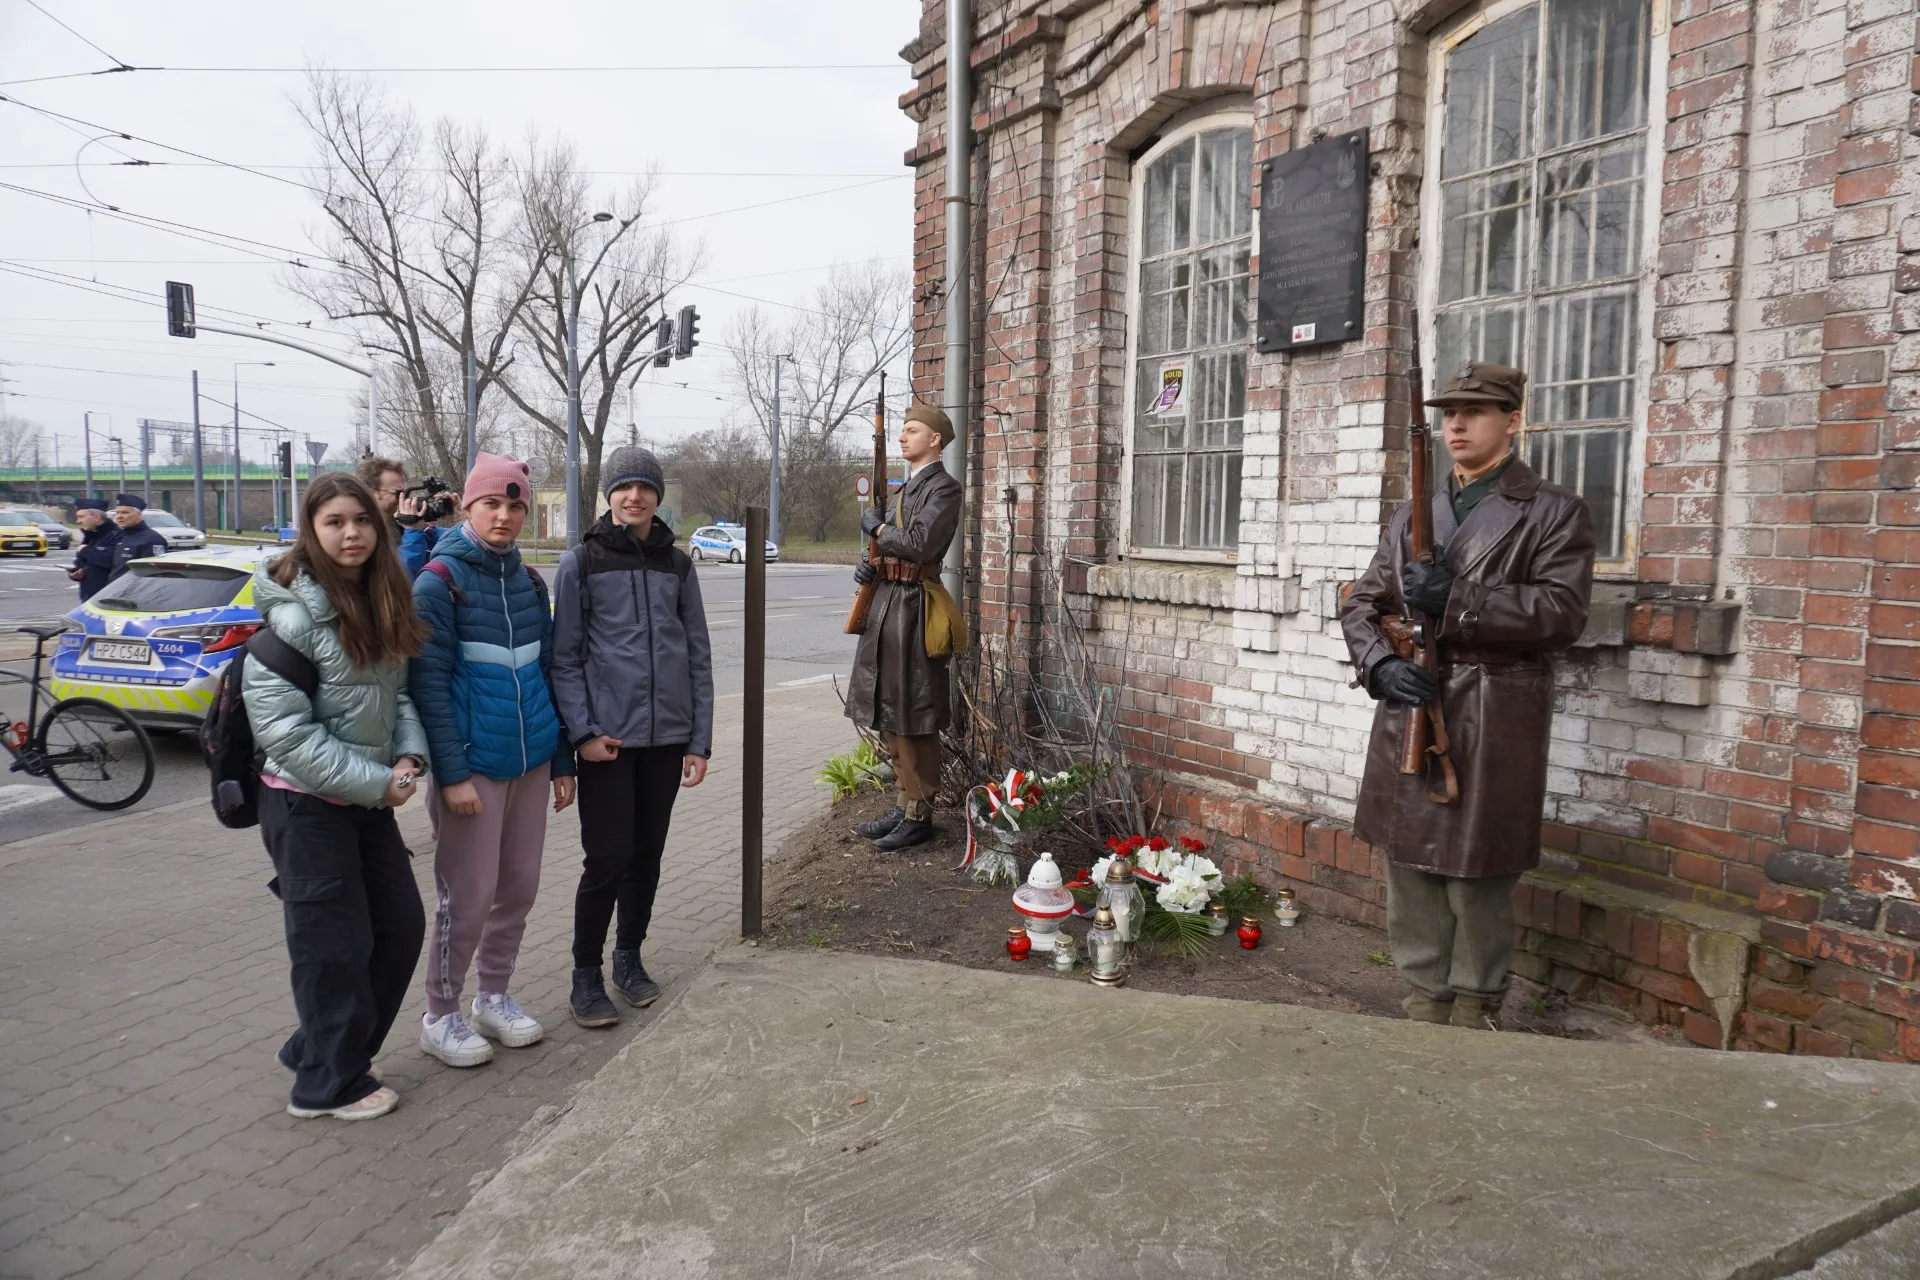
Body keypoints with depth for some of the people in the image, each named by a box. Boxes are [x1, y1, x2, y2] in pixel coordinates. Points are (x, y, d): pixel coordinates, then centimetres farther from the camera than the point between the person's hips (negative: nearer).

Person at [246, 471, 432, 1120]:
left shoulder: (381, 603, 5)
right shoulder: (291, 614, -17)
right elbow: (283, 731, -21)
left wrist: (408, 755, -6)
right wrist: (376, 781, -18)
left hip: (370, 796, 8)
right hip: (306, 800, -7)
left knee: (402, 922, 13)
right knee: (335, 942, 3)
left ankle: (326, 1049, 32)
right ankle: (329, 1084, 24)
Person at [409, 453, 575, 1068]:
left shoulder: (528, 582, 10)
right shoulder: (439, 581, -9)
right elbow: (429, 684, -13)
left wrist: (561, 760, 13)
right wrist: (452, 773, -17)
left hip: (531, 761, 6)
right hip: (473, 765, -6)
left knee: (519, 886, 12)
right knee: (468, 897, 0)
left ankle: (494, 996, 30)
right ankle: (441, 1015, 19)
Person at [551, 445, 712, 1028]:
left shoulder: (677, 564, 9)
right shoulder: (581, 561, 0)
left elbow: (698, 656, 9)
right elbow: (565, 656, -3)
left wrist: (700, 740, 4)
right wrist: (582, 731, -12)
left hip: (668, 735, 3)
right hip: (607, 735, -3)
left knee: (647, 854, 11)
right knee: (608, 858, -3)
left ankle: (629, 957, 29)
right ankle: (586, 975, 14)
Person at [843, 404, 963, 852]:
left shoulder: (944, 487, -10)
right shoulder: (908, 487, 19)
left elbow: (920, 544, -22)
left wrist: (877, 528, -7)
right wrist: (871, 565, 2)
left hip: (911, 607, -10)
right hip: (887, 602, 10)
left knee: (912, 717, -4)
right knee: (888, 712, 13)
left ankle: (920, 815, 5)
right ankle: (906, 803, 23)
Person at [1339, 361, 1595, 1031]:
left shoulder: (1553, 512, 3)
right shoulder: (1413, 515, 18)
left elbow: (1563, 611, -10)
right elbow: (1361, 604, 15)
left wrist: (1455, 600, -18)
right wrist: (1383, 664, -5)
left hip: (1495, 723, -5)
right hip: (1409, 711, 5)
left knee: (1478, 876, 2)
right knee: (1411, 867, 10)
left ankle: (1473, 1014, 19)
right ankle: (1425, 1002, 24)